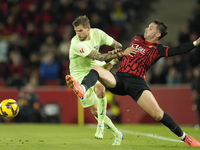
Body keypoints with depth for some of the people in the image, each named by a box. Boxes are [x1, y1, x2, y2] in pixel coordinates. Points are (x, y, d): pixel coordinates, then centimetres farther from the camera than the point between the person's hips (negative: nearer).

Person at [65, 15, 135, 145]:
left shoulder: (97, 33, -11)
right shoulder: (76, 44, -27)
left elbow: (117, 45, 0)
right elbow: (100, 57, -32)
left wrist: (110, 62, -17)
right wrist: (121, 53, -33)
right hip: (81, 74, -2)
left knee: (99, 89, -34)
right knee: (94, 110, -4)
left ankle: (101, 125, -20)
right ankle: (117, 134, 13)